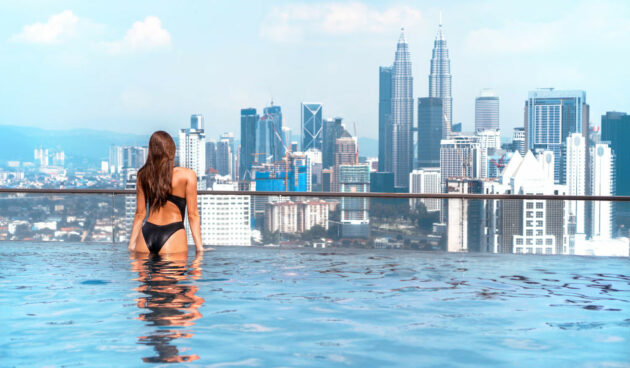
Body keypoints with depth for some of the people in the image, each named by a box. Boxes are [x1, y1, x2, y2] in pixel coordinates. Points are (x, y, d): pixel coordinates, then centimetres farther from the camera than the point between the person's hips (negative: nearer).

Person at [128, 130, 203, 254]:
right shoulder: (187, 175, -3)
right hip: (173, 234, -3)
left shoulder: (143, 175, 6)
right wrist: (199, 246, 0)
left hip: (146, 233, 3)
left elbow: (140, 213, 9)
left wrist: (132, 243, 15)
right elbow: (193, 214, -3)